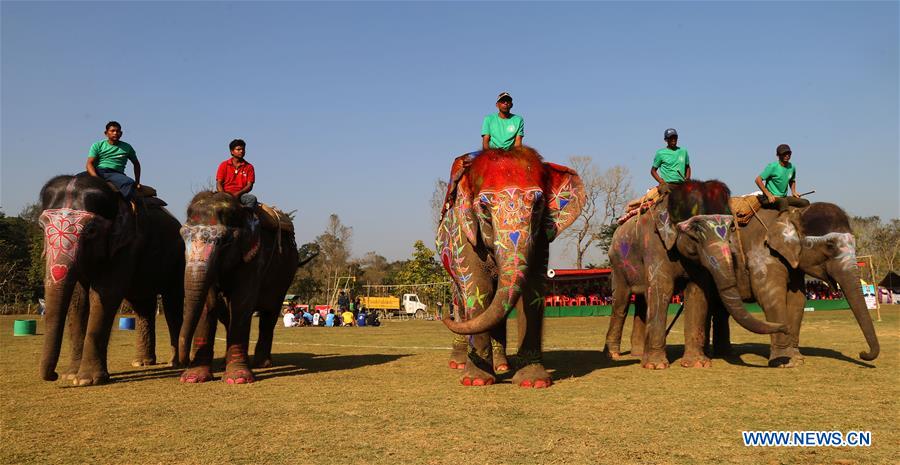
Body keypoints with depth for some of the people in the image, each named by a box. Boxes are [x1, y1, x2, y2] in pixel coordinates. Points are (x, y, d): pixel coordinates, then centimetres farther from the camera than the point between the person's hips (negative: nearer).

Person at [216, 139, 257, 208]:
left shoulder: (249, 167, 12)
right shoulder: (224, 165, 12)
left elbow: (249, 185, 3)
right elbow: (219, 183, 6)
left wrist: (238, 193, -15)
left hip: (241, 195, 1)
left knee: (252, 198, -31)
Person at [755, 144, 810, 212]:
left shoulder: (792, 167, 7)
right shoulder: (772, 167, -12)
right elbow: (758, 180, -15)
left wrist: (793, 192, 9)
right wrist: (769, 195, -18)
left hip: (784, 197, 7)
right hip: (772, 198, -7)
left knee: (805, 202, -7)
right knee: (783, 201, -37)